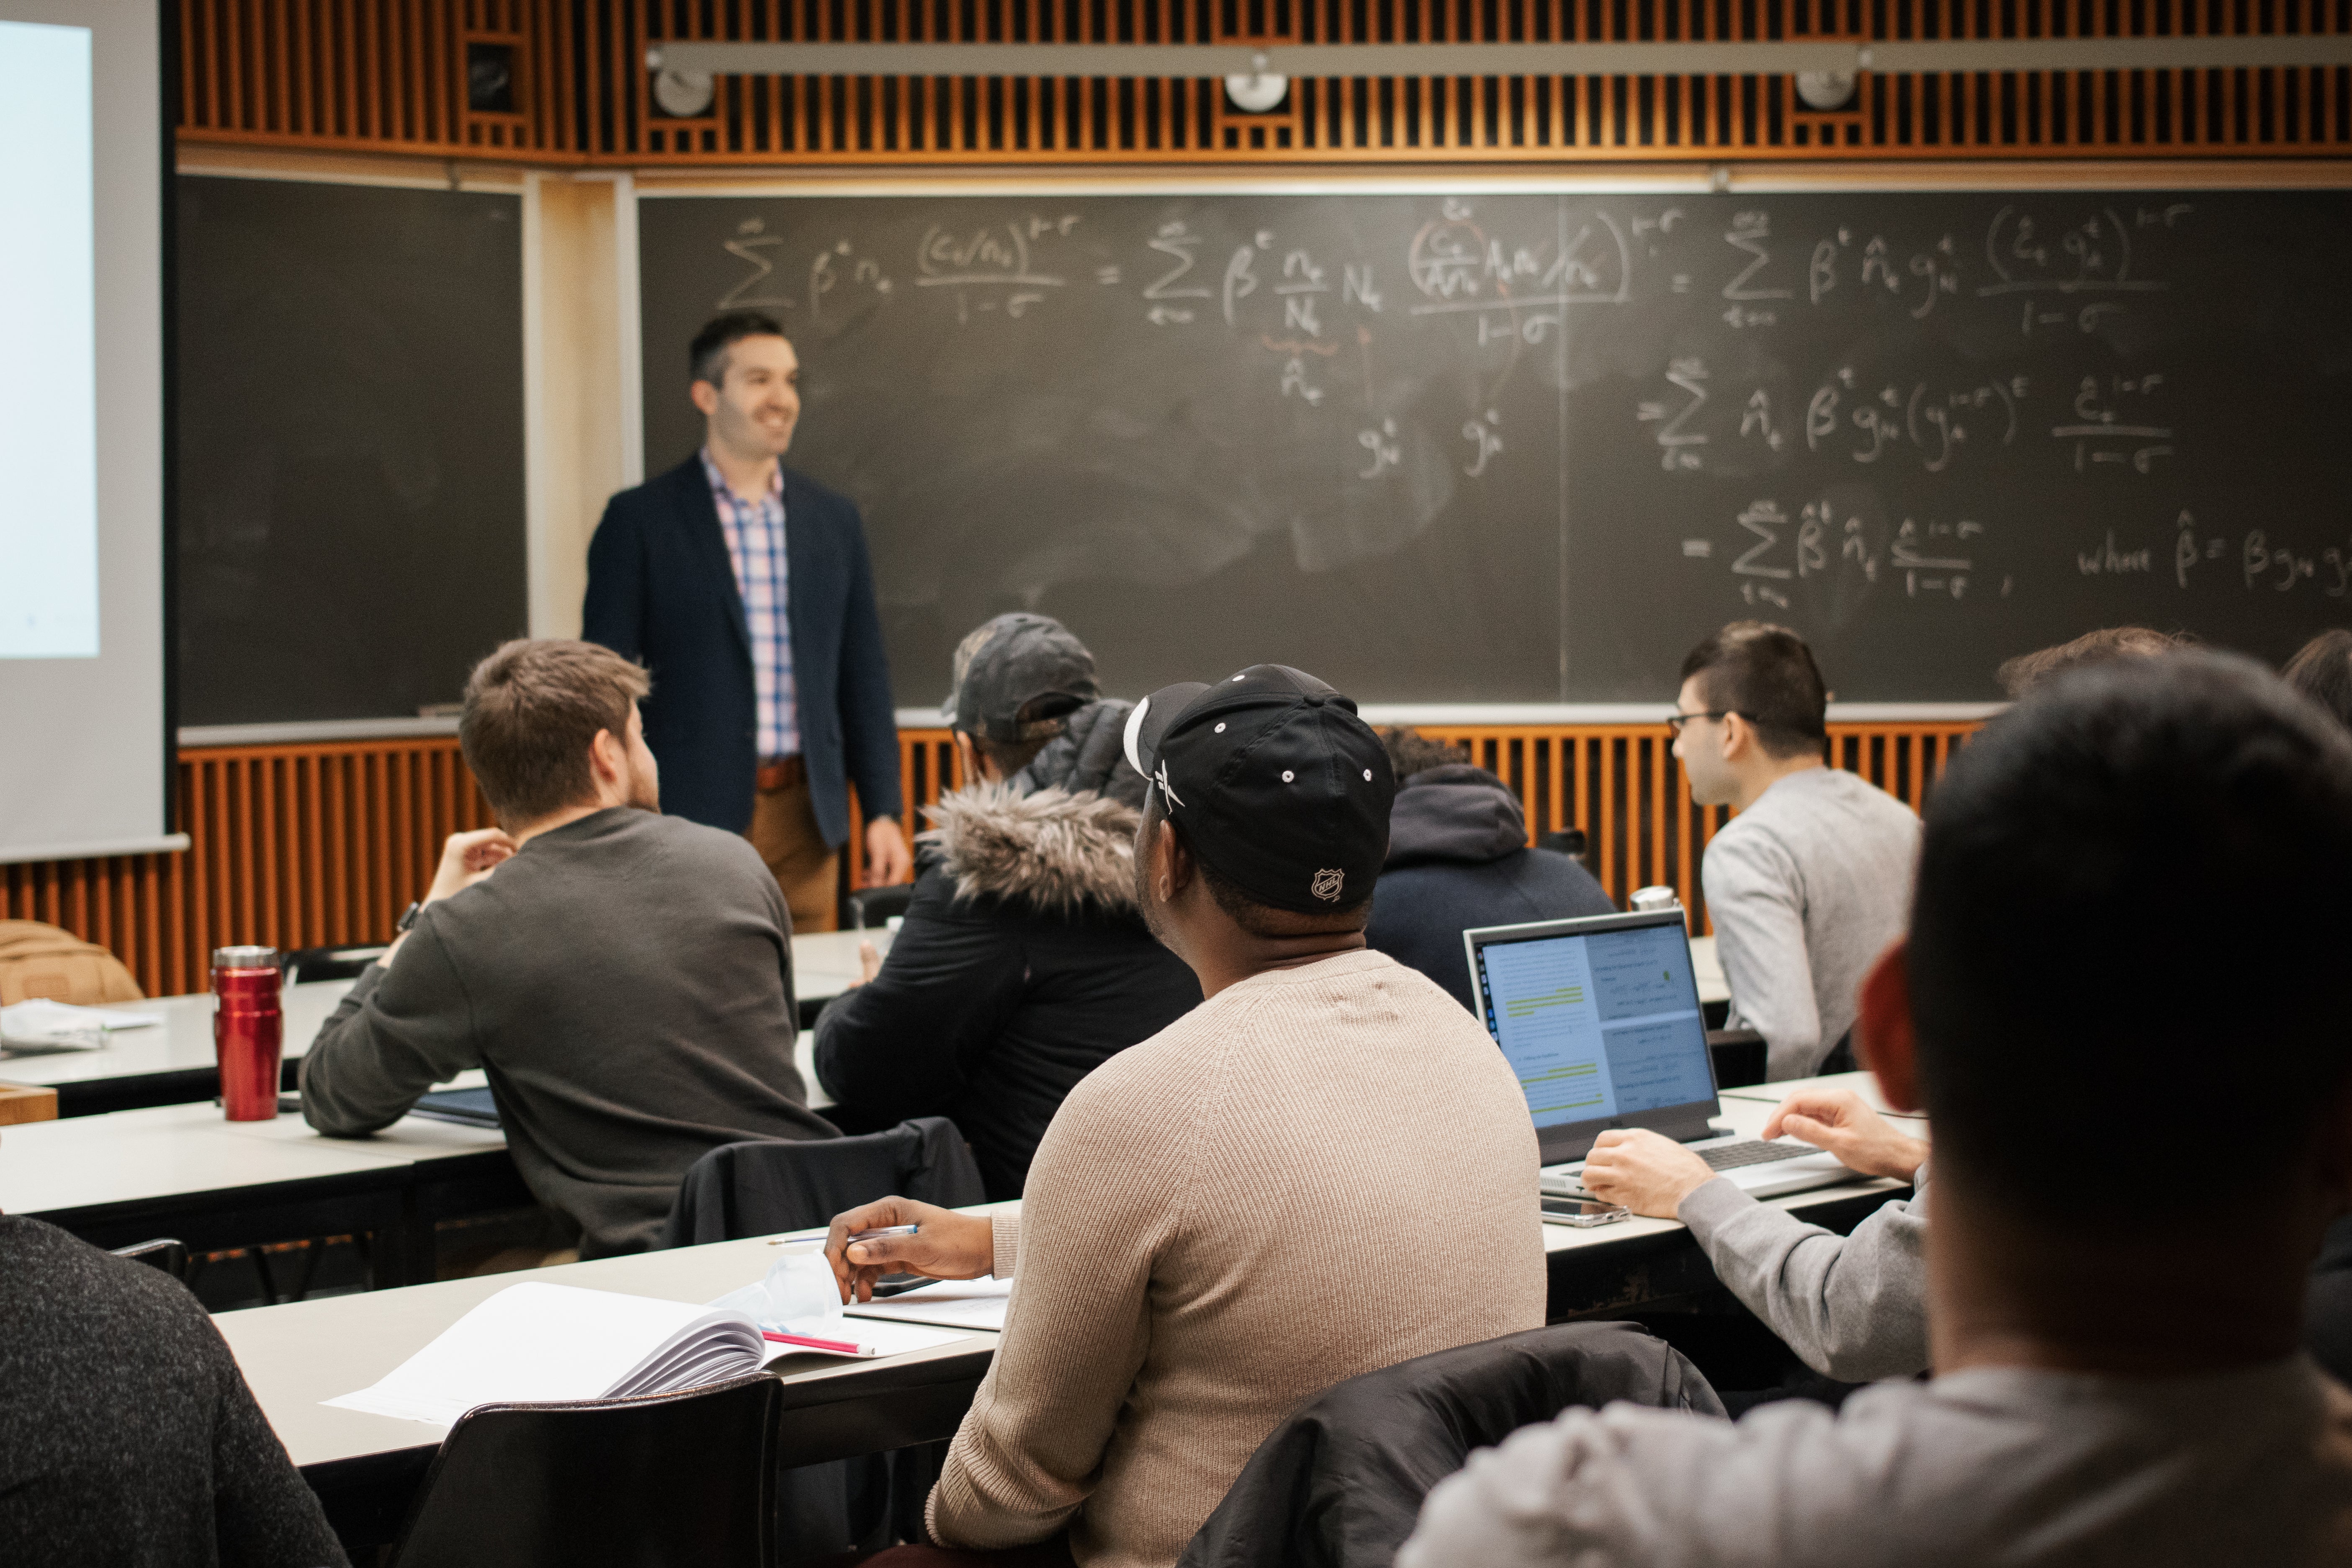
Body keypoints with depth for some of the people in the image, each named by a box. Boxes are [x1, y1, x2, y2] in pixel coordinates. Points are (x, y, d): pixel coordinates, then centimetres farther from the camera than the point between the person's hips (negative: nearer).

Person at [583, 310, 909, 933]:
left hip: (805, 818, 4)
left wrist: (883, 811, 7)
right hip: (689, 817, -3)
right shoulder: (640, 520, 0)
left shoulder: (833, 520, 11)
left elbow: (862, 676, 14)